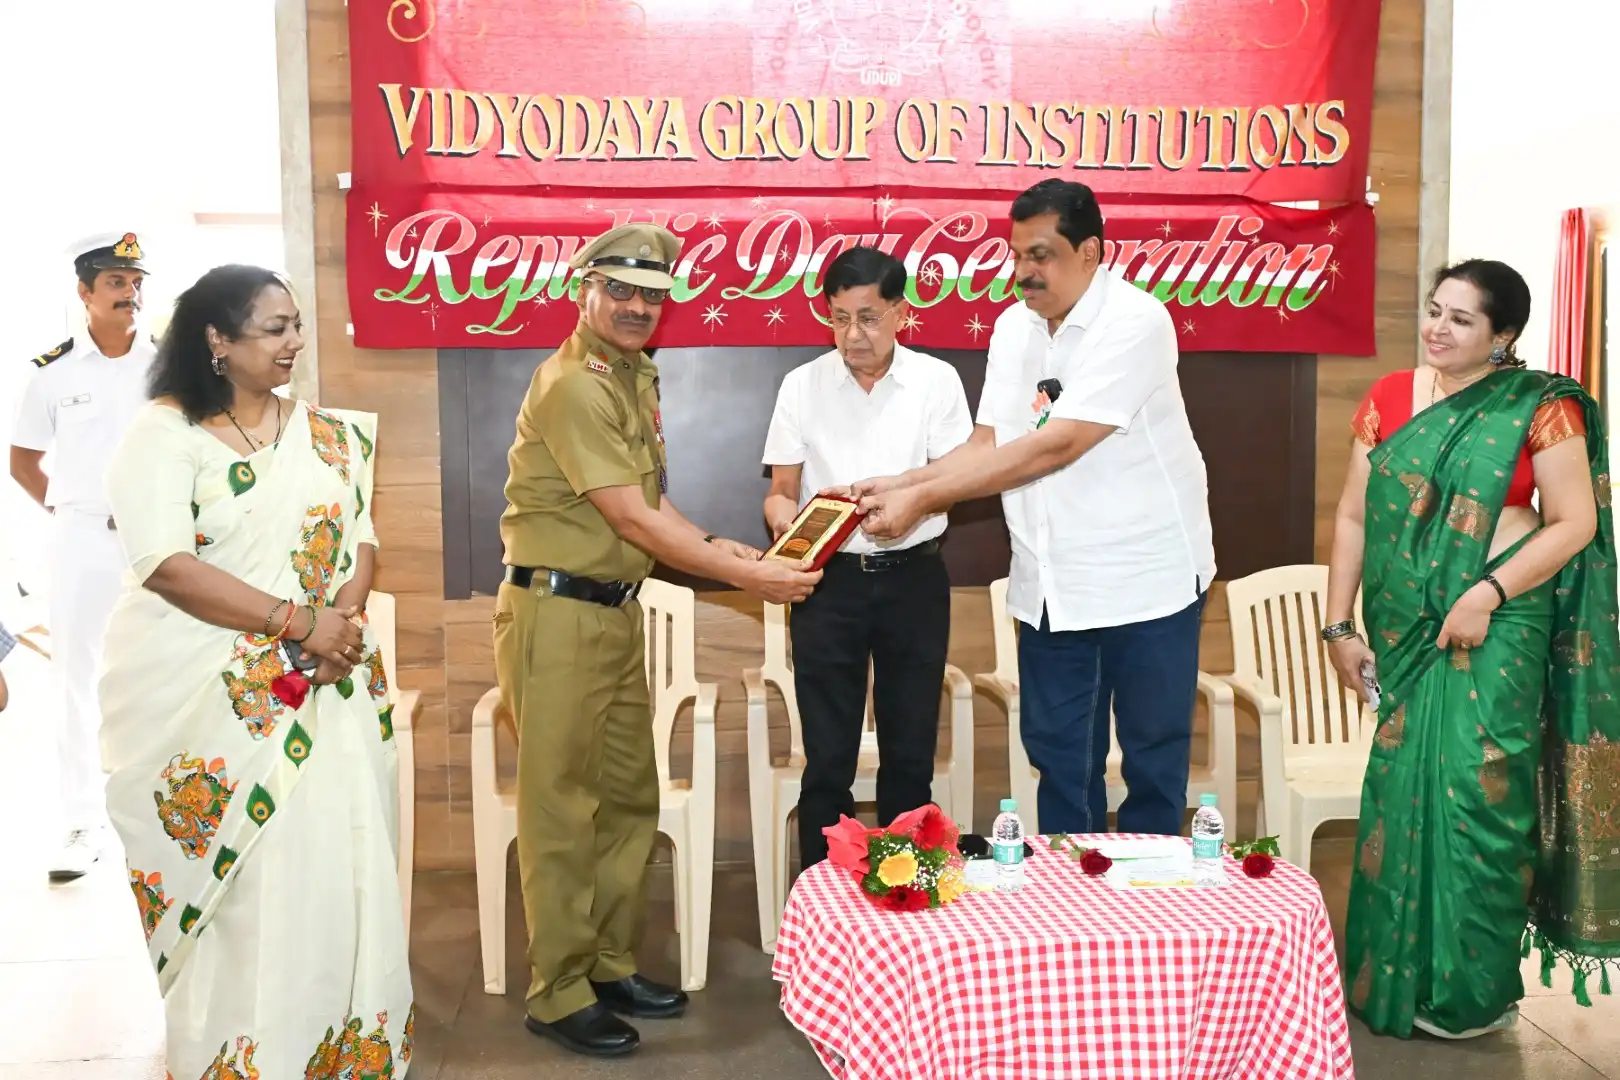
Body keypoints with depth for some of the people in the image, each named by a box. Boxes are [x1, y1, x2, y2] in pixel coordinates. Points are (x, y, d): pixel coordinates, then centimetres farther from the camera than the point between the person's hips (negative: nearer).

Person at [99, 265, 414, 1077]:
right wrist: (297, 621, -20)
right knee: (231, 881, 3)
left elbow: (360, 536, 9)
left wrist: (345, 615, -12)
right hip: (204, 696, -4)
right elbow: (164, 565, -16)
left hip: (321, 689, 4)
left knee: (328, 865, 4)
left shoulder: (326, 434, 10)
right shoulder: (164, 433, -6)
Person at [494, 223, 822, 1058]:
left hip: (617, 611, 9)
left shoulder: (637, 376, 13)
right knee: (562, 808, 0)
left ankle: (610, 966, 28)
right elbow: (633, 521, -20)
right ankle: (559, 995, 12)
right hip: (557, 612, -9)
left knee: (629, 796, 14)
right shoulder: (574, 385, -17)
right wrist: (748, 577, -16)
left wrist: (715, 546, 0)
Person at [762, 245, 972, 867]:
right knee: (827, 759, 4)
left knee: (910, 753, 10)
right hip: (829, 580, 0)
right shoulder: (803, 385, 1)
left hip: (913, 578, 0)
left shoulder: (936, 380, 0)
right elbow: (781, 491, 3)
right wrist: (785, 518, -20)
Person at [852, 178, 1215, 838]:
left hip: (1146, 580, -6)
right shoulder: (1012, 327, 6)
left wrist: (923, 498, -23)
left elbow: (1055, 446, -23)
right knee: (1058, 759, 13)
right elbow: (987, 446, 4)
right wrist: (898, 485, -13)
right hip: (1053, 586, 6)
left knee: (1153, 760, 8)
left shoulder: (1134, 322, -16)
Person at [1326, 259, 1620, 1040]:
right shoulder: (1388, 398, 6)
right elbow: (1353, 517, 7)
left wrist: (1488, 593, -18)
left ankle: (1471, 990, 15)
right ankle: (1397, 978, 24)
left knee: (1474, 795, -2)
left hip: (1494, 631, -4)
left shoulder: (1540, 405, -5)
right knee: (1400, 796, 9)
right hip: (1404, 631, 4)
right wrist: (1339, 625, 4)